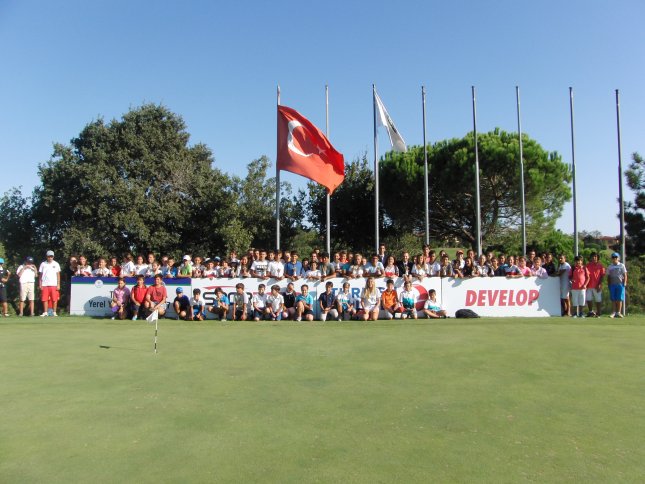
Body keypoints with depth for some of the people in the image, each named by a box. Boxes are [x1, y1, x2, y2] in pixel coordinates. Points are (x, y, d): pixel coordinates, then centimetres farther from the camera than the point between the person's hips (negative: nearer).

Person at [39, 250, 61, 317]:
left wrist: (58, 284, 0)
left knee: (54, 299, -3)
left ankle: (54, 312, 3)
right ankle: (45, 312, 9)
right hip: (45, 285, 1)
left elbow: (58, 275, 7)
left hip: (54, 285, -1)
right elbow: (40, 275, 10)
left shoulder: (56, 264, 7)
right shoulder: (43, 264, 8)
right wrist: (40, 284, 3)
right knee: (44, 299, 1)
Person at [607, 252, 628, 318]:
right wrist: (608, 284, 6)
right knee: (613, 299, 1)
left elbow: (625, 275, 3)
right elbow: (608, 276, 13)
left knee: (620, 299, -2)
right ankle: (613, 312, 4)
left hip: (620, 284, -2)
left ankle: (619, 312, 2)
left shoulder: (622, 265, 5)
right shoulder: (609, 267, 11)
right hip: (612, 284, 2)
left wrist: (625, 283, -7)